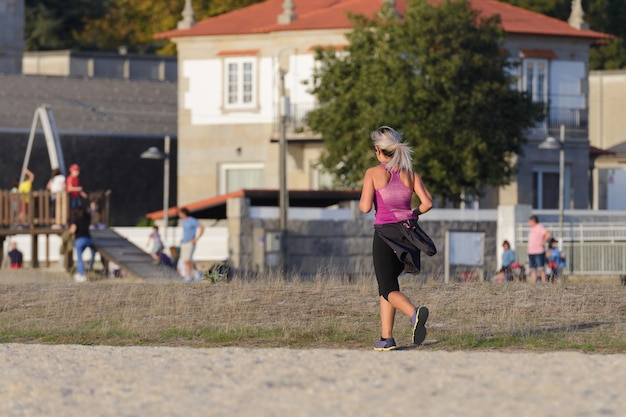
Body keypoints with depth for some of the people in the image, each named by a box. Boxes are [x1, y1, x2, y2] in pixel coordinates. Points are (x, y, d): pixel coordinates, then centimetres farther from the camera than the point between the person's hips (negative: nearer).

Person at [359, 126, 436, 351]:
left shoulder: (373, 173, -6)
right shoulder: (410, 174, 4)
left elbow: (365, 207, -12)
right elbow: (427, 203, -3)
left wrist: (360, 202, 11)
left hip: (385, 233, -5)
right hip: (407, 231, 5)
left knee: (388, 289, 0)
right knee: (387, 284, 19)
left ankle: (414, 313, -32)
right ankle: (386, 338, 15)